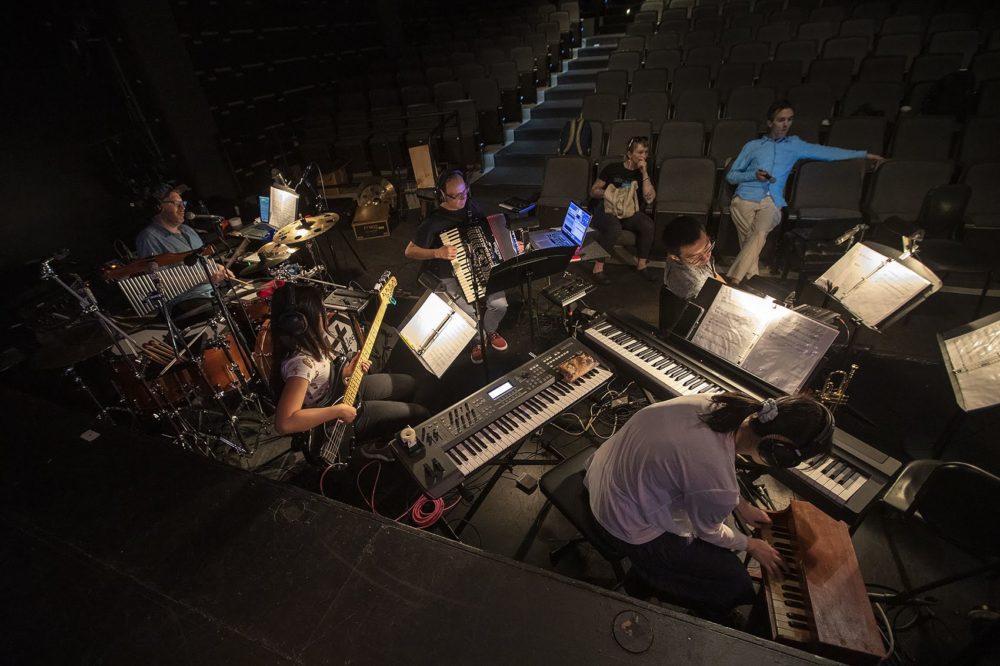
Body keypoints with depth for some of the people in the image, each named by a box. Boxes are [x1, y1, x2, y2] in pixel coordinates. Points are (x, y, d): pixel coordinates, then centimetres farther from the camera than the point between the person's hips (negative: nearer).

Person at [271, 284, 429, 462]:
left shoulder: (307, 338, -11)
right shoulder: (300, 362, -37)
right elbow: (284, 423, -45)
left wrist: (347, 370, -11)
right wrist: (339, 410, -36)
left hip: (344, 389, 8)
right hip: (337, 423, -8)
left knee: (409, 384, 18)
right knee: (420, 414, -3)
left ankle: (382, 432, 33)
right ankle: (377, 445, 21)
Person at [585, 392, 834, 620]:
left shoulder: (715, 404, -16)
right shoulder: (719, 486, -35)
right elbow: (709, 533, -9)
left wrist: (741, 505, 18)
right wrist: (750, 545, 11)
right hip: (625, 524, -7)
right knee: (734, 583, 6)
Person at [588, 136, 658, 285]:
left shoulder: (645, 173, 5)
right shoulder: (612, 169, -4)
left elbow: (649, 198, -11)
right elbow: (593, 191, 2)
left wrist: (644, 172, -13)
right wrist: (608, 192, -17)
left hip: (631, 212, 3)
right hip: (608, 210, -3)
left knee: (648, 225, -29)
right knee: (614, 228, -39)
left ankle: (641, 265, -11)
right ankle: (598, 269, -30)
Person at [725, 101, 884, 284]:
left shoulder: (795, 145, 28)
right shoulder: (752, 146, 22)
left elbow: (826, 152, 31)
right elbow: (731, 176, 18)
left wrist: (864, 154, 31)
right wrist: (754, 175, 0)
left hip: (772, 203, 0)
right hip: (745, 198, 0)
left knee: (760, 234, -32)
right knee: (751, 238, -29)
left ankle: (733, 280, -43)